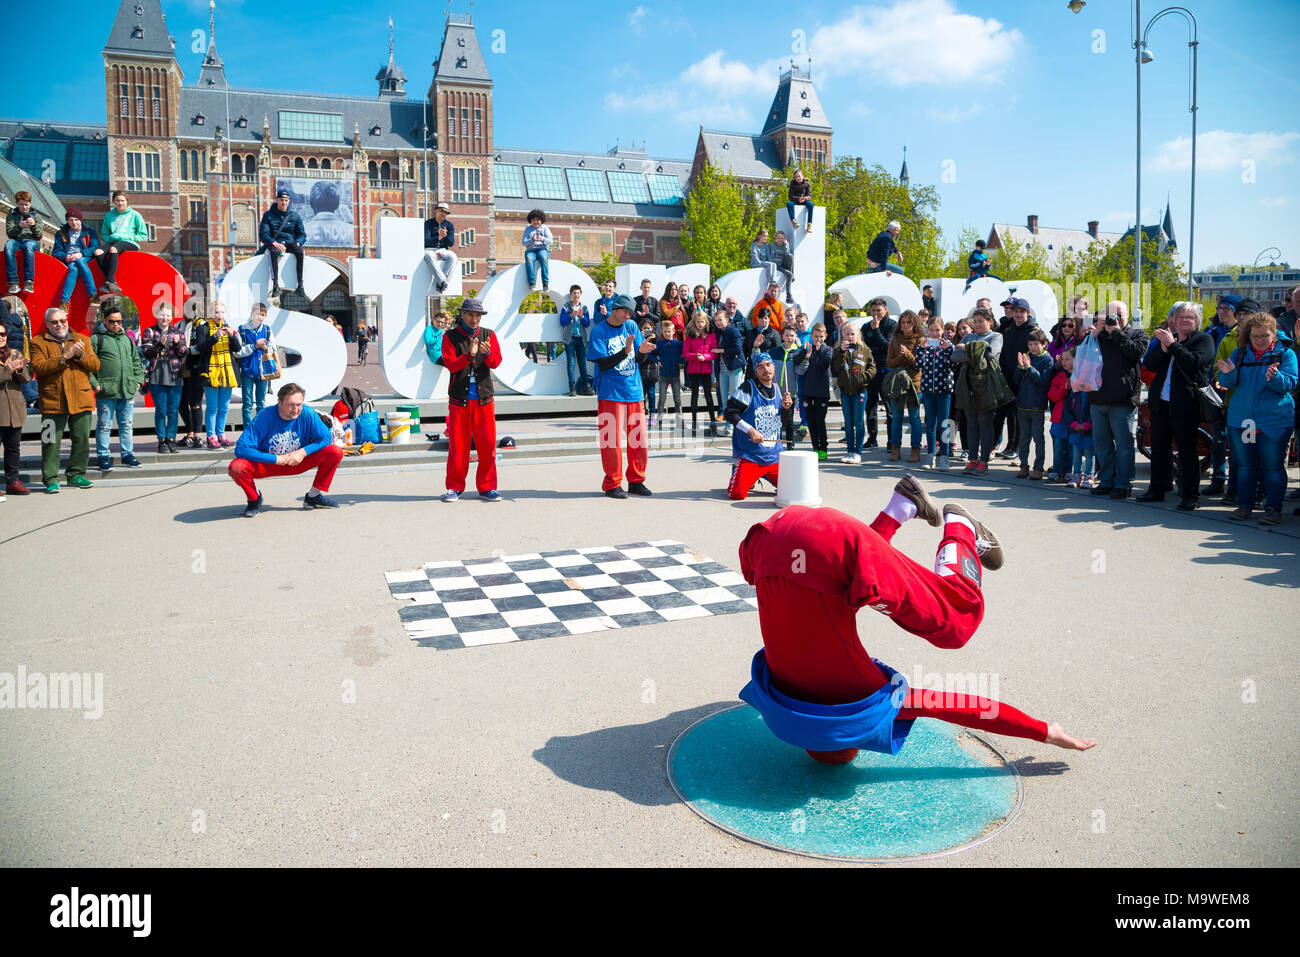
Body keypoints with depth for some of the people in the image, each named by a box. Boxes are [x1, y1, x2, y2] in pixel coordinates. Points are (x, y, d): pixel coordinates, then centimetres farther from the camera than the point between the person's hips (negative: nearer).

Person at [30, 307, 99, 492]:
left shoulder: (82, 339, 14)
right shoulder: (38, 342, 5)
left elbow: (95, 365, 6)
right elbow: (38, 367, -10)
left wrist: (80, 355, -11)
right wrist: (64, 357, -16)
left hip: (81, 400, 3)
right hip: (52, 401, -2)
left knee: (82, 439, 6)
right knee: (51, 442, -2)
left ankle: (76, 474, 19)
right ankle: (50, 478, 6)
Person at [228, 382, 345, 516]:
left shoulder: (307, 414, -16)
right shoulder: (265, 416, -24)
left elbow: (326, 438, -9)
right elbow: (241, 448, -27)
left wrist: (303, 452, -24)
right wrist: (276, 459, -29)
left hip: (297, 463, 2)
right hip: (267, 464, -2)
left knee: (335, 452, -17)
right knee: (235, 468, -33)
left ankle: (314, 496, -1)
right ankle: (254, 499, 1)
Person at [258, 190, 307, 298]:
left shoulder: (295, 216, 12)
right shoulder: (268, 215, 6)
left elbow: (302, 234, 10)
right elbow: (263, 235, -2)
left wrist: (297, 243, -14)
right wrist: (275, 243, -22)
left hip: (290, 243, 2)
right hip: (273, 243, -1)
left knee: (299, 251, -34)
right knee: (274, 252, -39)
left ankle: (300, 286, -37)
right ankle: (275, 286, -45)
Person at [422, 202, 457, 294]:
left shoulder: (450, 225, 11)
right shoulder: (428, 223, 3)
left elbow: (451, 244, 1)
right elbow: (426, 241, -11)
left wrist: (445, 236, -21)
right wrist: (438, 238, -30)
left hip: (443, 251, 2)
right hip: (429, 250, -2)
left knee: (452, 257, -32)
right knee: (429, 256, -39)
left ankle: (439, 283, -39)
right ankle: (443, 281, -51)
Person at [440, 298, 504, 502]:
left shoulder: (489, 335, 9)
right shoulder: (450, 337, 4)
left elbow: (496, 362, -4)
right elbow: (450, 364, -10)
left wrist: (487, 353, -26)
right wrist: (469, 355, -27)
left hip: (484, 399, 1)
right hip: (459, 400, -1)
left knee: (487, 444, 2)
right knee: (457, 445, 2)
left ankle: (486, 487, 12)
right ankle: (455, 487, 14)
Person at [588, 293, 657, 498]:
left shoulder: (631, 326, 10)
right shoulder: (599, 332, -5)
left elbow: (637, 357, 9)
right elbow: (602, 364, -13)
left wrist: (642, 350, -14)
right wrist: (625, 351, -24)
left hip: (634, 391, 5)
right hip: (611, 393, -5)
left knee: (639, 438, 7)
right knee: (612, 439, -4)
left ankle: (636, 481, 19)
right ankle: (612, 484, 6)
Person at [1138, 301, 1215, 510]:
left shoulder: (1203, 339, -1)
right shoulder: (1166, 337, 15)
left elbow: (1193, 362, -18)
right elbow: (1149, 364, 6)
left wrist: (1172, 345, -15)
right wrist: (1163, 350, -10)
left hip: (1184, 404, -6)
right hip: (1160, 403, 6)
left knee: (1187, 450, -2)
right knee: (1158, 448, 12)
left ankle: (1191, 496, 4)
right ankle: (1157, 489, 24)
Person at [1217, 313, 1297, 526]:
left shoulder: (1285, 354, 2)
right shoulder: (1240, 353, 10)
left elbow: (1290, 383, -8)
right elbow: (1228, 383, 5)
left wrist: (1274, 377, -28)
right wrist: (1228, 373, -17)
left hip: (1274, 421, -3)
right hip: (1241, 418, 3)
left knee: (1272, 466, 0)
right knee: (1245, 465, 9)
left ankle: (1273, 508, 8)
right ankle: (1245, 504, 19)